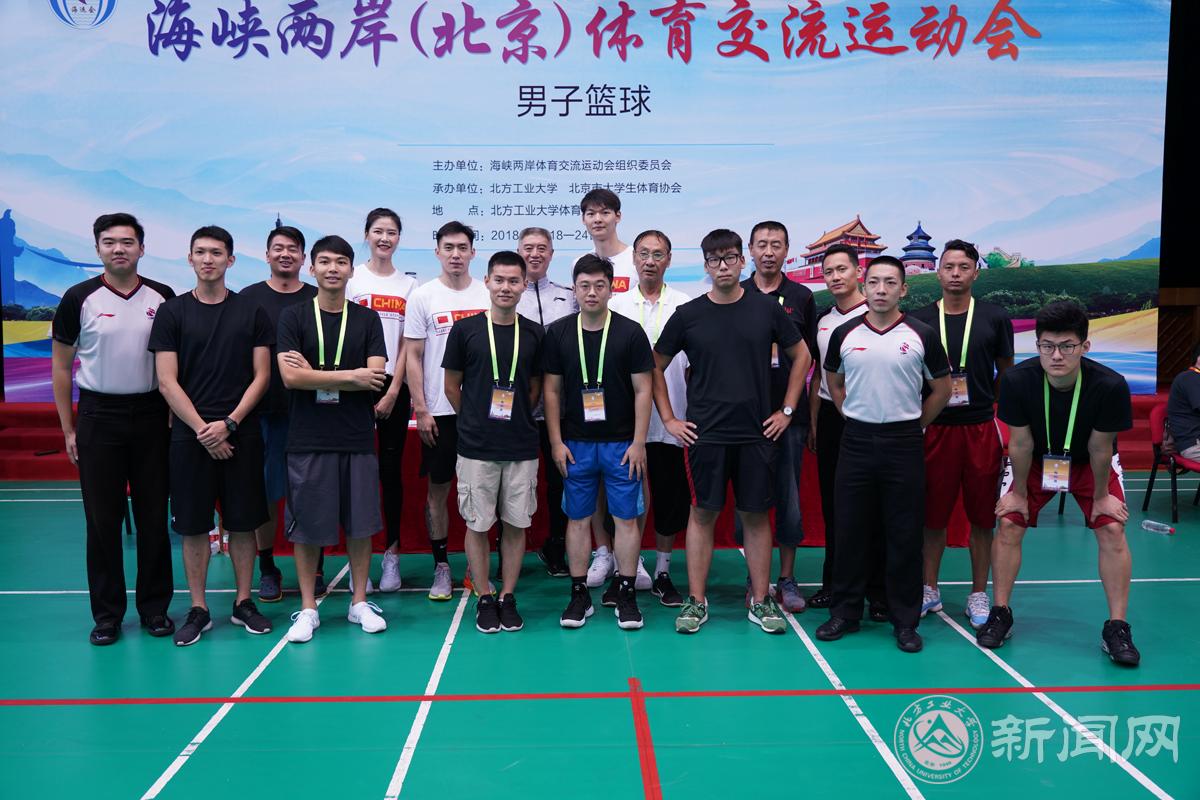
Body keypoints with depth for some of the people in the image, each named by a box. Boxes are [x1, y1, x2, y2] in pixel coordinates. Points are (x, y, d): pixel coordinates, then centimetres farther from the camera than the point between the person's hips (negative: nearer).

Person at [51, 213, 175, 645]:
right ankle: (107, 613, 15)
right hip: (98, 418, -1)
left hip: (151, 416, 1)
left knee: (153, 517, 6)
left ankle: (155, 607, 18)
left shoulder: (163, 298, 2)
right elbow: (61, 365, 4)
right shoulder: (79, 298, -2)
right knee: (102, 519, 4)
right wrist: (68, 429, 1)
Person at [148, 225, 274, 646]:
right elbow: (167, 381, -2)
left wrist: (229, 423, -10)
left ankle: (243, 603, 19)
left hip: (241, 433, 1)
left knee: (243, 522, 6)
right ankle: (198, 610, 16)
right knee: (193, 524, 5)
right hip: (190, 434, 0)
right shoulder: (172, 312, 3)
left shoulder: (252, 312, 5)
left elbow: (261, 376, 2)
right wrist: (202, 429, -10)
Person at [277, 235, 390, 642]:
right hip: (308, 440, -1)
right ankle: (308, 608, 18)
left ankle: (359, 601, 22)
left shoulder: (367, 319, 6)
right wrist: (351, 376, -12)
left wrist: (315, 376, -11)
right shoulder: (293, 316, 2)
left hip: (358, 439, 1)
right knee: (306, 526, 5)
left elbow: (376, 377, -6)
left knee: (360, 524, 7)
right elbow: (290, 377, -11)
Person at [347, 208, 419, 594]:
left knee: (391, 469, 4)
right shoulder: (352, 279, 3)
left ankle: (392, 555, 11)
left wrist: (393, 391, -4)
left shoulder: (409, 284, 10)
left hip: (395, 387, 2)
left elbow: (406, 344, 5)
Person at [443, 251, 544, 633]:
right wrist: (475, 422, 9)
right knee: (478, 524, 5)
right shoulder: (466, 330, -2)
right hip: (476, 447, -1)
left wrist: (517, 419, 8)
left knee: (515, 524, 8)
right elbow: (452, 386, 5)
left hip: (521, 447, 2)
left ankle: (508, 598, 21)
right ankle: (484, 599, 18)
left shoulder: (534, 334, 4)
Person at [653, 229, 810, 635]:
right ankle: (696, 600, 14)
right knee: (703, 513, 5)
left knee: (756, 514, 6)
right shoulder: (688, 314, 1)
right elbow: (656, 366, 9)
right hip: (704, 433, 0)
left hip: (756, 433, 1)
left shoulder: (766, 308, 2)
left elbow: (801, 355, 12)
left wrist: (787, 410, 6)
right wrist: (668, 419, 3)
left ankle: (761, 601, 17)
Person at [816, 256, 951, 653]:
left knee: (904, 535, 3)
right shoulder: (845, 334, 4)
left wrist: (912, 425, 6)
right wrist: (856, 416, 10)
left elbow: (941, 389, 7)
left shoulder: (922, 335, -1)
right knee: (850, 530, 7)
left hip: (903, 445, -1)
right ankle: (845, 612, 19)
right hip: (856, 441, 2)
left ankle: (905, 621, 14)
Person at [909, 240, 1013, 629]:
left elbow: (1007, 373, 11)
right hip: (934, 428, 0)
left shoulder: (995, 318, 3)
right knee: (933, 513, 7)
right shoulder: (919, 319, 3)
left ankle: (978, 594, 20)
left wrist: (1004, 419, 6)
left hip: (981, 428, 0)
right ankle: (929, 590, 22)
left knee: (982, 516, 7)